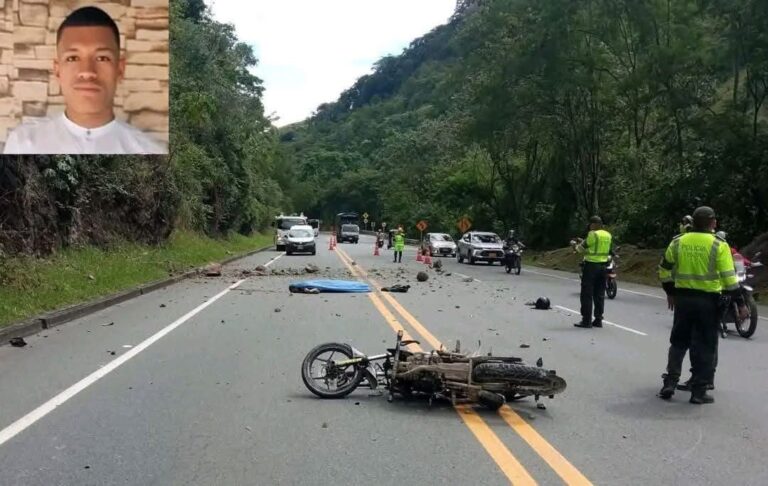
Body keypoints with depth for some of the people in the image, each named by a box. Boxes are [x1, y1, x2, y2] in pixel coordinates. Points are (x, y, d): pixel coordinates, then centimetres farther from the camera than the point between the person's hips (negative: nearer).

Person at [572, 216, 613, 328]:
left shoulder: (592, 234, -14)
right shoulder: (608, 235, 9)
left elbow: (582, 249, -12)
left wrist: (576, 245, 11)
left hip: (591, 265, -7)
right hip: (603, 265, 7)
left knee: (587, 294, -1)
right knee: (599, 294, 12)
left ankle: (586, 320, -2)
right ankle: (598, 320, 14)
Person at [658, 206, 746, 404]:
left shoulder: (678, 242, 3)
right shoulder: (718, 245, -8)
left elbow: (664, 269, 9)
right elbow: (729, 277, -10)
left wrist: (670, 292, 22)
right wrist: (740, 302, -4)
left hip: (682, 298, 3)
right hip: (708, 300, -3)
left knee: (678, 342, 15)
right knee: (705, 346, 6)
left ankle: (669, 384, 10)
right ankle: (699, 391, 7)